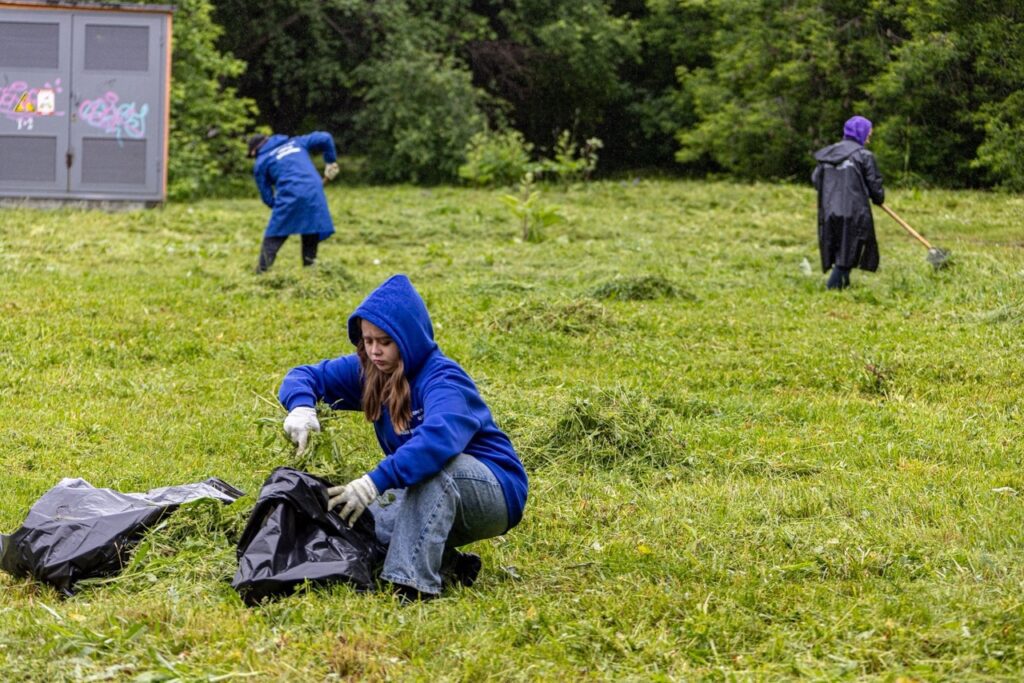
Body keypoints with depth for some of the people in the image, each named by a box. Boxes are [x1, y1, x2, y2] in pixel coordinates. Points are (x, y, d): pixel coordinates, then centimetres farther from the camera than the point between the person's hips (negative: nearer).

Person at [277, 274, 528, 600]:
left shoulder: (443, 379, -24)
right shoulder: (369, 371, -1)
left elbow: (440, 438, -44)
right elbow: (305, 375, 2)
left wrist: (376, 481, -52)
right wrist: (301, 407, -23)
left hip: (496, 493, -8)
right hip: (433, 498, 8)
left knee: (433, 462, -38)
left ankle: (414, 584, -40)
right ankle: (448, 566, -5)